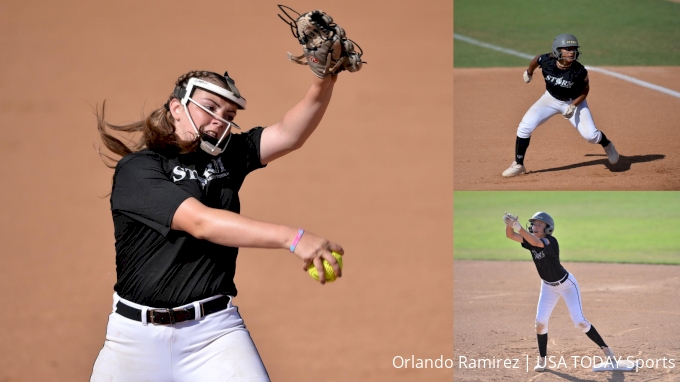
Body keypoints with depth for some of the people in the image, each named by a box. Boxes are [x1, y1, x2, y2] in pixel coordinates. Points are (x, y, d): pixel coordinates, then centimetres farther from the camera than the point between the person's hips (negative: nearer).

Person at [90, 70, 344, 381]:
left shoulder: (225, 157, 10)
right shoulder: (136, 169, -8)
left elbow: (289, 134, -3)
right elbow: (201, 222, -22)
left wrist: (323, 85, -23)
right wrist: (291, 238, -32)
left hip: (215, 332, 3)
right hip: (138, 333, -3)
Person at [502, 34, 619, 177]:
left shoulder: (580, 72, -30)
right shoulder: (546, 61, -27)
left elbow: (585, 90, -10)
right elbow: (536, 60, -1)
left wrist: (573, 106, -22)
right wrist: (529, 72, 17)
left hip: (574, 101, -2)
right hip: (551, 99, 2)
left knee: (590, 135, -14)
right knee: (525, 126, -14)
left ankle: (607, 145, 24)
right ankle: (518, 165, 2)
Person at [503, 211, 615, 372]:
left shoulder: (551, 241, -27)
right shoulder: (531, 240, -9)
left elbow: (535, 242, -47)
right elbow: (510, 235, -18)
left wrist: (518, 226, -58)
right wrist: (509, 225, -40)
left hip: (567, 285, -6)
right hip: (548, 287, 6)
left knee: (579, 321, -10)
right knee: (540, 322, -5)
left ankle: (606, 349, 3)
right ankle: (542, 359, 9)